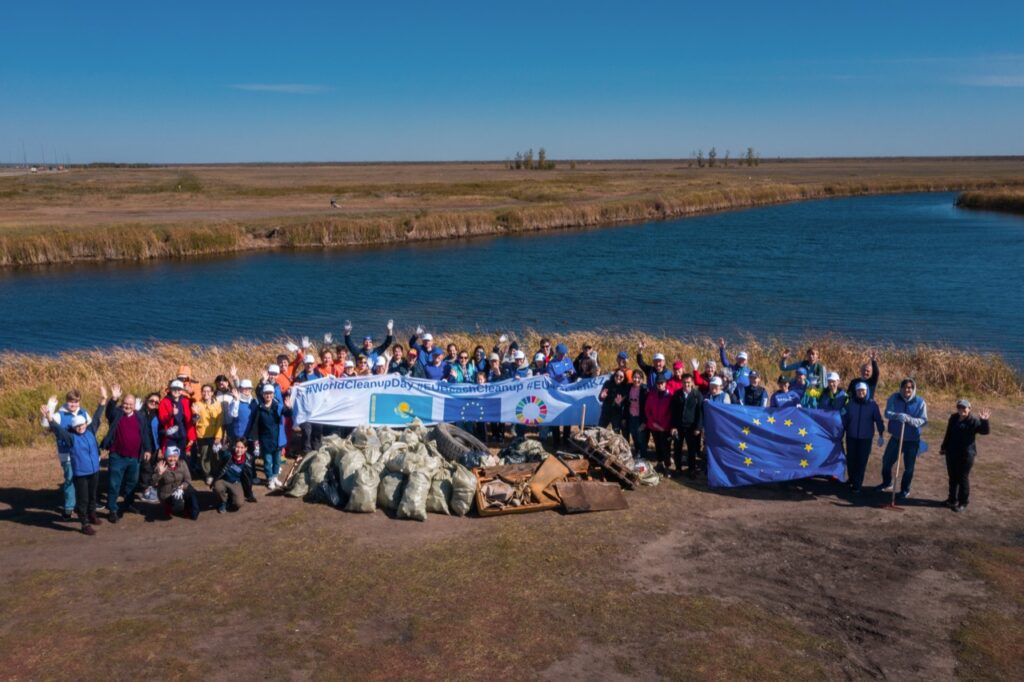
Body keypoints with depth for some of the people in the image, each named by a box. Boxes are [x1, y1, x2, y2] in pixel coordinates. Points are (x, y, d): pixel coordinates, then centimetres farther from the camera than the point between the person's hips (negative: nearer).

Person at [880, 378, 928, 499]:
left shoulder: (920, 402, -12)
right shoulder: (894, 398, -7)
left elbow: (923, 421, -16)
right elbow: (887, 413, -17)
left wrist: (909, 419, -33)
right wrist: (897, 416, -37)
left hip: (912, 440, -2)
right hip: (895, 437, 2)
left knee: (909, 467, 7)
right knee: (886, 461, 10)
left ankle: (905, 490, 24)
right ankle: (887, 484, 33)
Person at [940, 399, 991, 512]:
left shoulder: (973, 421, -12)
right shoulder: (953, 418, 5)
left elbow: (984, 431, -28)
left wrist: (984, 421, -45)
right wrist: (944, 447, 18)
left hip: (966, 455, -6)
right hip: (951, 453, 6)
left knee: (963, 478, 3)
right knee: (952, 477, 16)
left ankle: (963, 502, 15)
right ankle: (952, 499, 31)